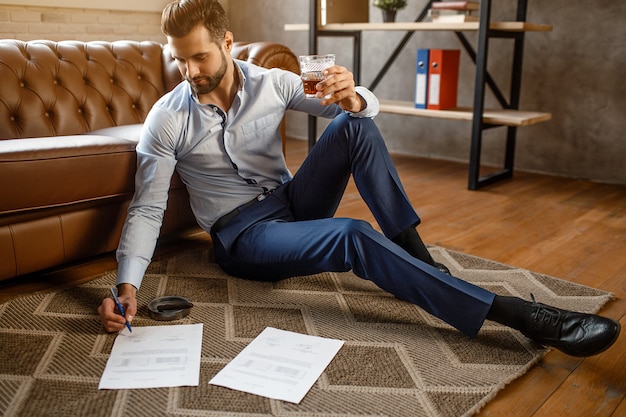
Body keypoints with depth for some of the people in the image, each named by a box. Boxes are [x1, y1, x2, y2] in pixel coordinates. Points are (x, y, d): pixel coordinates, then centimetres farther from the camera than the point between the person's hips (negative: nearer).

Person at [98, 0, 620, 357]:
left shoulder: (271, 83, -2)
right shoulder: (167, 119, -9)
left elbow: (365, 106, 2)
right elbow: (147, 209, -10)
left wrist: (352, 97, -25)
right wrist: (128, 285, -26)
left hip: (293, 202, 4)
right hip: (243, 236, -4)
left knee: (354, 126, -22)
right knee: (355, 237, -34)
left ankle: (418, 256, -20)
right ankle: (519, 315, -34)